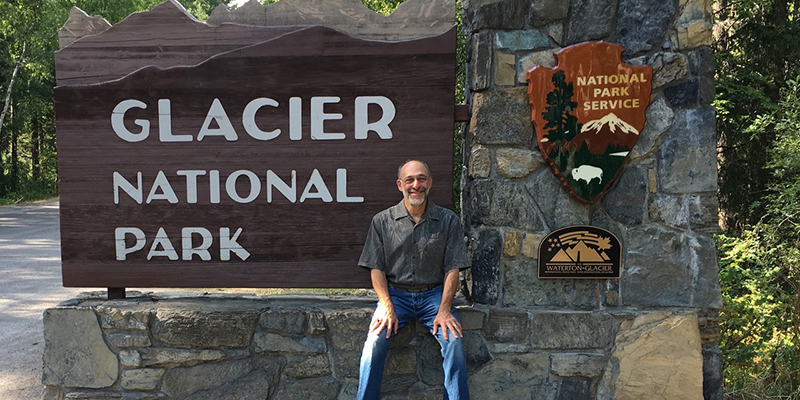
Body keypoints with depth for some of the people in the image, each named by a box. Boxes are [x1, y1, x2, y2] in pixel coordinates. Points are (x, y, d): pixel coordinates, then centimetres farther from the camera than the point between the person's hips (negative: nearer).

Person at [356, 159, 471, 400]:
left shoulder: (448, 221, 5)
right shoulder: (382, 221, 5)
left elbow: (452, 268, 1)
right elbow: (376, 269, 2)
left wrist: (444, 310, -12)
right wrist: (387, 308, -12)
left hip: (434, 293, 0)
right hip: (395, 293, 0)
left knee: (454, 340, -25)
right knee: (376, 340, -25)